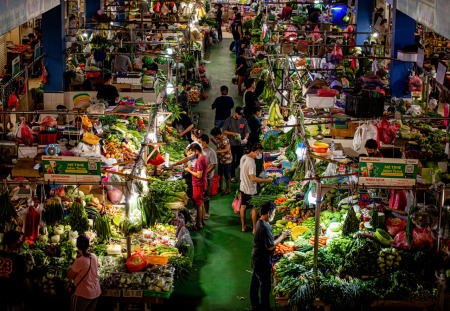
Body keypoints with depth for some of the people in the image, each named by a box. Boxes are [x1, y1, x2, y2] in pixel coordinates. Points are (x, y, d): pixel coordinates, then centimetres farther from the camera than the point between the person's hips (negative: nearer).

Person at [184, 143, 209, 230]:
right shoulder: (204, 158, 8)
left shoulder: (200, 160, -24)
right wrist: (191, 168, 9)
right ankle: (202, 220, 34)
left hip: (198, 185, -10)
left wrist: (189, 171, -14)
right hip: (203, 183, 10)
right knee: (201, 202, 21)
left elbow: (199, 175, -26)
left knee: (198, 204, -2)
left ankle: (199, 224, 4)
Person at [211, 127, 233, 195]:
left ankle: (227, 190, 16)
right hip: (221, 159, 9)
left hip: (227, 160, -9)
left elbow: (227, 149, -31)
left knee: (227, 175, 3)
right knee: (220, 174, 20)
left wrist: (217, 152, -30)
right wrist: (213, 141, 2)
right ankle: (221, 187, 36)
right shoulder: (218, 139, 2)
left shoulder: (224, 140, -25)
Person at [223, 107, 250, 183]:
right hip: (231, 143, -3)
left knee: (240, 159, 4)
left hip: (240, 143, 3)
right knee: (232, 159, -2)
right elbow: (224, 131, -1)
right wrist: (232, 133, -17)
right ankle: (232, 176, 9)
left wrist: (245, 138, -16)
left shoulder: (244, 121, 7)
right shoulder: (229, 120, -1)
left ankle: (231, 170, 31)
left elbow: (247, 132, 5)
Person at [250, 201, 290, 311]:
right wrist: (282, 237, -14)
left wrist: (280, 236, 6)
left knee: (255, 281, 20)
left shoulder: (260, 222, 5)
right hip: (262, 261, -10)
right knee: (265, 284, 3)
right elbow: (270, 246, -25)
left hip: (256, 258, 10)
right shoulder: (265, 227, -27)